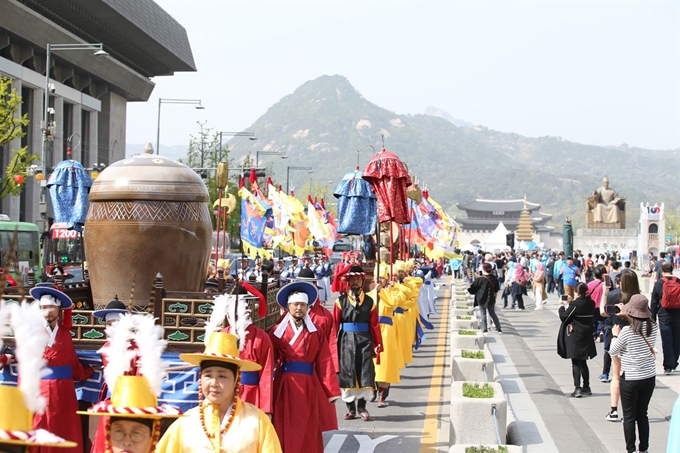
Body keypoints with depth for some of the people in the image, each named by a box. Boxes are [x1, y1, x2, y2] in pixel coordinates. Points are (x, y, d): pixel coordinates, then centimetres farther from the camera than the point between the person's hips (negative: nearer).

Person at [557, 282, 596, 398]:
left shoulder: (575, 304, -19)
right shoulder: (590, 304, 1)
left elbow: (564, 317, -12)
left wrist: (562, 306, 3)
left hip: (575, 337, -6)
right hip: (586, 337, 7)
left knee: (576, 363, -2)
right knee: (583, 362, 18)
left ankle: (577, 388, -6)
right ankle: (586, 387, 24)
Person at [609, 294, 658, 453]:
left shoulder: (627, 331, -19)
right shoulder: (653, 328, -6)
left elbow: (613, 351, -7)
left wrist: (616, 335, 9)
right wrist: (626, 314, 20)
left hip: (630, 379, -5)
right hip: (649, 377, 5)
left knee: (629, 417, 8)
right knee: (642, 414, 17)